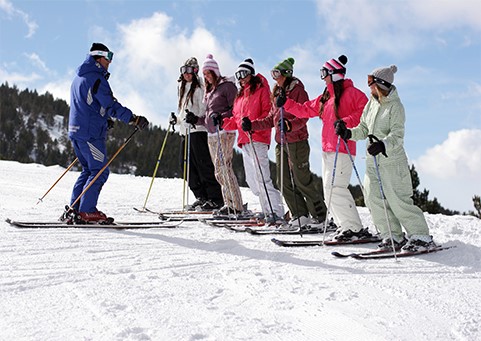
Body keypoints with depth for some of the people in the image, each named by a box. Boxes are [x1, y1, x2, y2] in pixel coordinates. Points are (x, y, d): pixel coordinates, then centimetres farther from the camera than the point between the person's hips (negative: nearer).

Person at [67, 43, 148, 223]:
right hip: (91, 133, -9)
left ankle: (75, 208, 12)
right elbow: (111, 105, -17)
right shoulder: (96, 78, -12)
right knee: (100, 171, -4)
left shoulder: (79, 78, 19)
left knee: (88, 170, 16)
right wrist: (134, 119, -16)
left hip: (75, 130, 10)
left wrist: (103, 119, 30)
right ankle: (87, 211, -6)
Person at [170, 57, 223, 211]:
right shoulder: (181, 88, 21)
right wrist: (176, 119, 10)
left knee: (203, 164, -11)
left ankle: (215, 198, -8)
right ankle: (201, 197, 11)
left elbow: (205, 110, -10)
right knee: (188, 165, 4)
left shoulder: (199, 88, -3)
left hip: (198, 129, -8)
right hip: (185, 131, 8)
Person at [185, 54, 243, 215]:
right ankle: (229, 203, 11)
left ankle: (235, 205, -15)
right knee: (219, 169, 6)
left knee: (223, 166, -16)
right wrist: (196, 119, 12)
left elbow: (235, 110, -10)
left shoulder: (227, 85, -3)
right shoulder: (208, 90, 22)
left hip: (224, 132, -9)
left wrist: (220, 117, -23)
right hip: (211, 134, 9)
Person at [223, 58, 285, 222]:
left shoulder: (261, 89, 0)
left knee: (262, 178, -16)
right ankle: (268, 211, 14)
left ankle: (276, 211, -16)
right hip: (244, 141, 9)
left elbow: (268, 113, -11)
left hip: (257, 139, -9)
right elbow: (236, 119, 24)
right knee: (252, 180, 8)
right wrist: (223, 122, 6)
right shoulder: (240, 95, 23)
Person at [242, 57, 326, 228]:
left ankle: (320, 215, 7)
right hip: (281, 142, 8)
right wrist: (252, 125, 9)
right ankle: (300, 216, 12)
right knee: (284, 182, 5)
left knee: (302, 179, -6)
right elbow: (271, 119, 19)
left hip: (297, 142, -8)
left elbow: (303, 117, -15)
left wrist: (290, 125, -33)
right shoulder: (277, 93, 18)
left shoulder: (298, 91, -6)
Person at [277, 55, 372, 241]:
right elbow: (306, 109, 24)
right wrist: (286, 103, 16)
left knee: (335, 188, -16)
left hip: (342, 149, -9)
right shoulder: (326, 97, 20)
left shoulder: (351, 93, -5)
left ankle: (355, 229, -11)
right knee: (329, 189, 7)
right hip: (327, 149, 9)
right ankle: (345, 227, 12)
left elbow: (365, 112, -16)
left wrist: (346, 122, -25)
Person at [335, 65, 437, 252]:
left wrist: (383, 145, -37)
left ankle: (422, 237, 6)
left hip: (392, 160, -7)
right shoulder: (371, 104, 11)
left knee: (398, 201, -7)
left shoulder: (395, 106, -10)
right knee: (374, 199, 2)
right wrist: (347, 133, -2)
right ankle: (394, 237, 13)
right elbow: (363, 130, 15)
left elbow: (397, 135, -20)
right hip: (373, 160, 7)